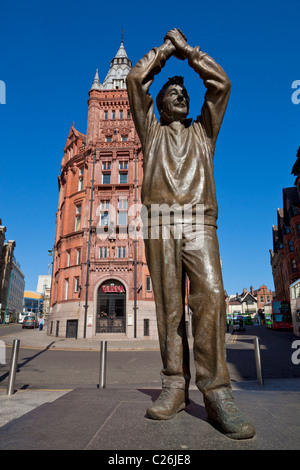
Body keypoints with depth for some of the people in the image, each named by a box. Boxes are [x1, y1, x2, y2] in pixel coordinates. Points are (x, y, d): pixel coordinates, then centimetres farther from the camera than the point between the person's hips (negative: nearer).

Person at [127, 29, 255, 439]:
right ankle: (175, 385, -1)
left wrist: (187, 49, 31)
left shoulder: (203, 130, 29)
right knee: (169, 304, -6)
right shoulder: (152, 131, 27)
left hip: (199, 220, 0)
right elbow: (136, 79, 22)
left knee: (210, 294, -19)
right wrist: (165, 49, 34)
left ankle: (216, 390, -15)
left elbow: (220, 82, 22)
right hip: (159, 220, 0)